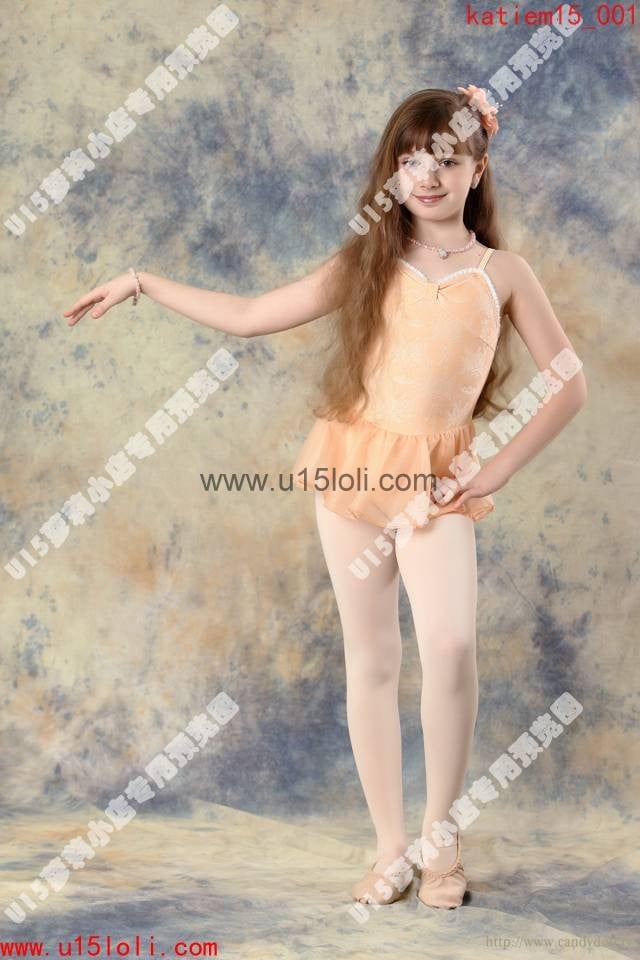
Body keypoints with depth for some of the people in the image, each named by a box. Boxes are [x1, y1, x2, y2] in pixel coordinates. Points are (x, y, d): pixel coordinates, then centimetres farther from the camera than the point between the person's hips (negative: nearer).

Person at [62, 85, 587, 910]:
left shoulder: (501, 273, 2)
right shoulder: (368, 263, 7)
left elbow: (568, 385, 4)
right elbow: (249, 317, 6)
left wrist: (499, 468, -4)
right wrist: (140, 282, 6)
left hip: (436, 481, -2)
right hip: (353, 466, 2)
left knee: (449, 647, -23)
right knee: (371, 661, 6)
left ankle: (441, 835, -3)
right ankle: (390, 848, 17)